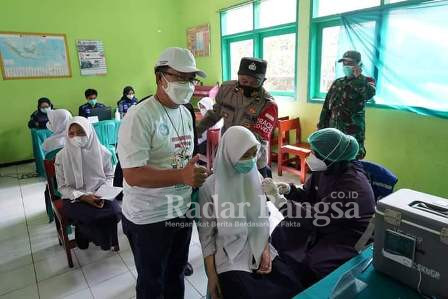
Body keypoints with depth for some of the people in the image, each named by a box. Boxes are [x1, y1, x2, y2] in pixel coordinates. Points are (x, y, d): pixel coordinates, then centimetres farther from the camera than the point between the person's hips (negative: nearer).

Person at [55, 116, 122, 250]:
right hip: (74, 199, -2)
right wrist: (83, 197, -17)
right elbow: (63, 187, -2)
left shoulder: (101, 152, -3)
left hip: (99, 195, 2)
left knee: (116, 212, -25)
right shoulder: (62, 156, -6)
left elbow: (109, 176, 8)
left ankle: (85, 233, 5)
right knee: (93, 217, -31)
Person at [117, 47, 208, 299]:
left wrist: (197, 173, -3)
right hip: (150, 218, -6)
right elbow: (133, 175, -27)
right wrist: (182, 176, -34)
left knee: (176, 273, 26)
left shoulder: (186, 113, 5)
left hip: (182, 210, 7)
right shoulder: (139, 117, -21)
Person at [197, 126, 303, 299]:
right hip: (230, 259, -4)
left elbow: (264, 219, 9)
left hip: (260, 250, 4)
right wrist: (212, 276, -6)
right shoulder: (210, 187, -12)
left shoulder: (257, 178, 2)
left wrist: (266, 250, -4)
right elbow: (206, 236, -6)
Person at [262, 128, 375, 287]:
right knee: (280, 235, -2)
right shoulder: (325, 169, -8)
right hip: (325, 225, 8)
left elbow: (315, 216, -35)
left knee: (315, 263, -25)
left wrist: (276, 196, -36)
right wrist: (290, 190, -16)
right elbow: (308, 196, 7)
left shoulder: (352, 185, -32)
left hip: (350, 236, -7)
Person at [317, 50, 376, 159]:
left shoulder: (366, 81, 3)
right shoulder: (337, 83, 14)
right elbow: (327, 106, 15)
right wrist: (321, 127, 10)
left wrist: (358, 77, -15)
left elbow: (369, 94, -23)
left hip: (353, 134, -4)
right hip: (333, 132, 4)